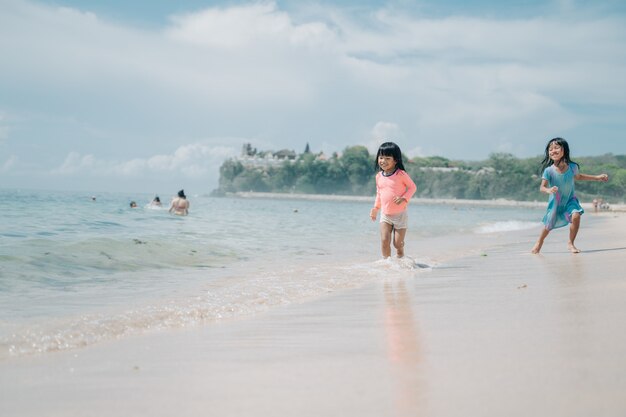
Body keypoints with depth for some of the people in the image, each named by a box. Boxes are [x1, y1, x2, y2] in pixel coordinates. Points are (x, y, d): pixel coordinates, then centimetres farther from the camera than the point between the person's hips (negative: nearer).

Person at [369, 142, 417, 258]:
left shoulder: (401, 174, -12)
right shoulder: (379, 176, 3)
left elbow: (412, 187, -4)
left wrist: (403, 198, -19)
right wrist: (376, 208, 10)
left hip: (400, 215, -4)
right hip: (385, 215, 4)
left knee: (398, 244, 1)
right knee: (384, 241, -10)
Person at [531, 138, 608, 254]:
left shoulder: (572, 167, -14)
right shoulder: (549, 170, -23)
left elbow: (578, 177, 9)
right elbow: (542, 187, -23)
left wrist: (597, 177, 11)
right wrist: (548, 190, -47)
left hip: (570, 200, 1)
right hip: (555, 202, -1)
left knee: (576, 216, -25)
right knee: (548, 225, 10)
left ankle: (571, 243, -4)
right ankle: (539, 241, 44)